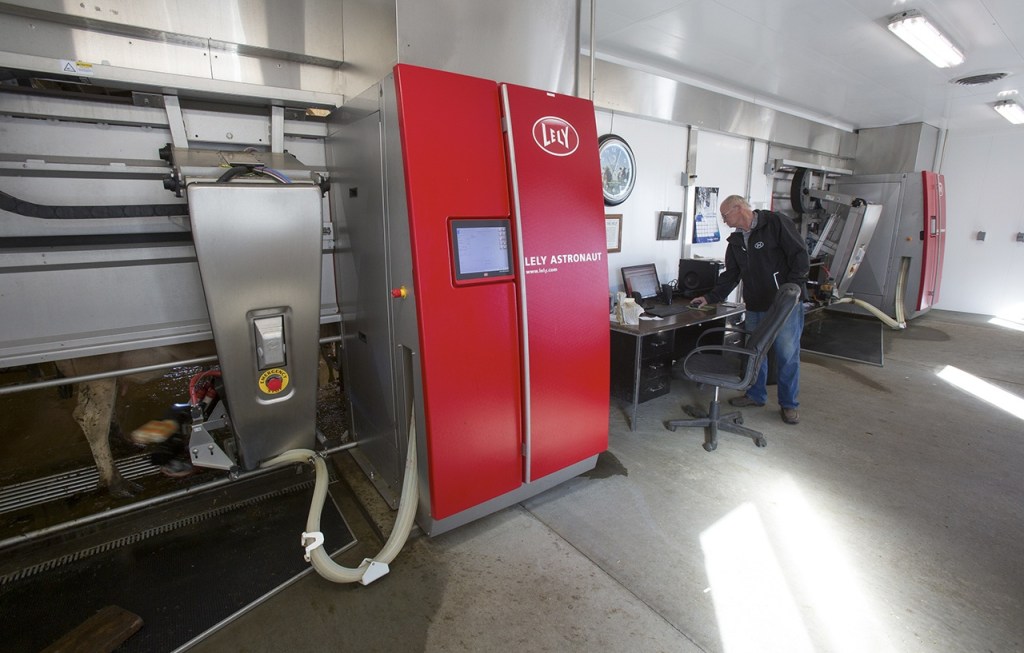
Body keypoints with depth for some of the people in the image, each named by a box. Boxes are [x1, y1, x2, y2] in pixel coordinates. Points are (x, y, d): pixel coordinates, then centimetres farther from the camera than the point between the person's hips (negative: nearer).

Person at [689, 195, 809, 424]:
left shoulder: (776, 223, -8)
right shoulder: (736, 241, 12)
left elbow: (800, 257, -12)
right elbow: (730, 275, 16)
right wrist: (710, 298, 9)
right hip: (755, 306, 6)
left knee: (787, 355, 2)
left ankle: (789, 404, 17)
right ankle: (756, 395, 31)